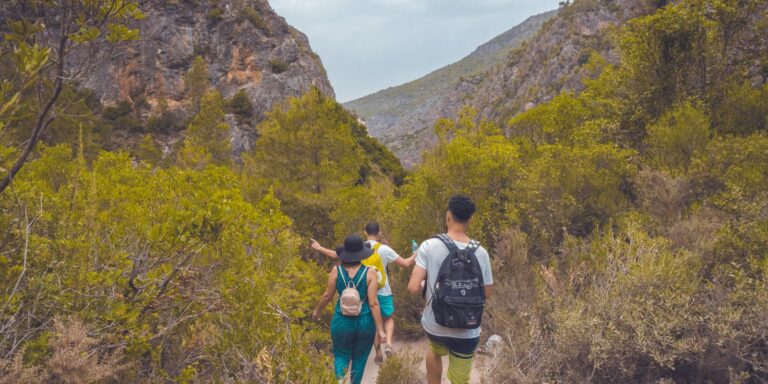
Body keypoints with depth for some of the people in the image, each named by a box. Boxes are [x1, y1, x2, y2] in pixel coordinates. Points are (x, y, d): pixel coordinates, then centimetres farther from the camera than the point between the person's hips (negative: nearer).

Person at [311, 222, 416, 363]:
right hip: (383, 293, -2)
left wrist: (319, 248, 23)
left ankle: (378, 354, 21)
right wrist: (416, 255, 10)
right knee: (389, 318, 18)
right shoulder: (384, 249, -13)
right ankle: (388, 343, -7)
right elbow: (405, 263, -9)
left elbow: (334, 254, 7)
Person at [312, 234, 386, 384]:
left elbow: (327, 295, 0)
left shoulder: (336, 270, -8)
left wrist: (317, 311, 18)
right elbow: (373, 303, -13)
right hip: (365, 323, 0)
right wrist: (380, 329, -8)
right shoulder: (370, 273, -12)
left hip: (342, 322, 1)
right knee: (359, 357, 19)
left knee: (341, 355, 17)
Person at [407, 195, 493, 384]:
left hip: (434, 326, 0)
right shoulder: (481, 253, -7)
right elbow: (486, 294, 2)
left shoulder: (429, 246, -14)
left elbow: (413, 288, -17)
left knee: (435, 349, 36)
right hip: (467, 333, 0)